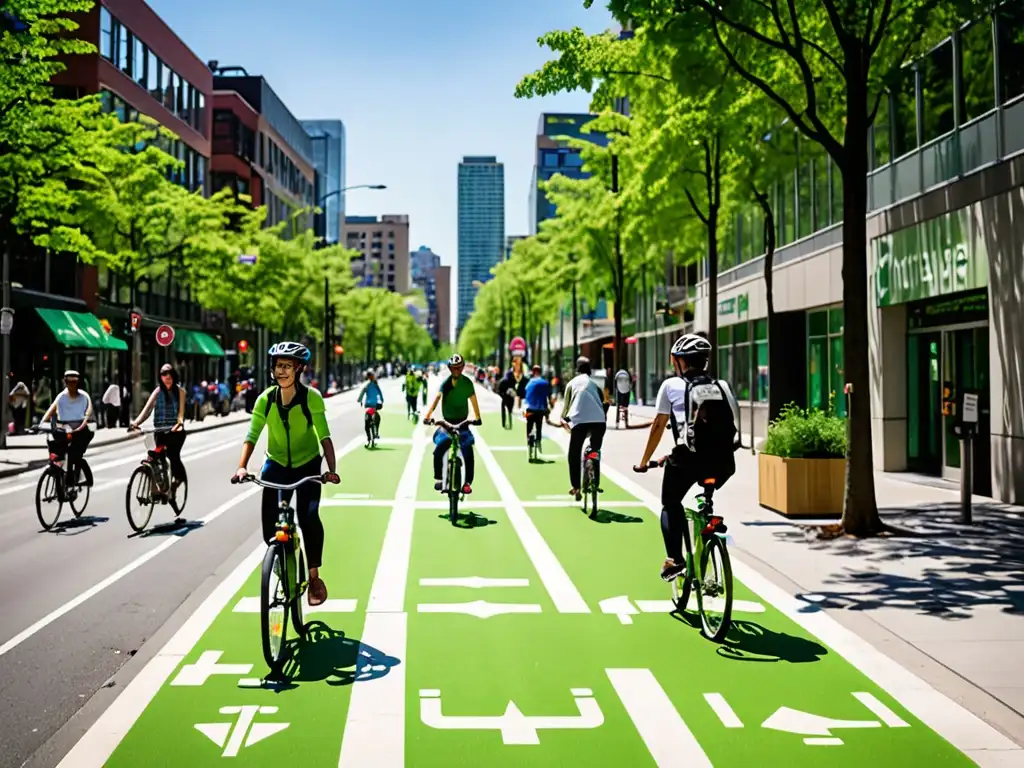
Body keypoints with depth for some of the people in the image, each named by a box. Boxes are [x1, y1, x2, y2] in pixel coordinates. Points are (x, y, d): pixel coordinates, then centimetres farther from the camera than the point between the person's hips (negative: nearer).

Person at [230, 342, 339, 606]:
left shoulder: (312, 398, -18)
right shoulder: (266, 399, -12)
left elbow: (324, 436, -24)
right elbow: (252, 435, -16)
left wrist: (332, 469, -35)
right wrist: (242, 466, -31)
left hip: (307, 465, -2)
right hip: (276, 465, 2)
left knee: (309, 518, -20)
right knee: (269, 525, -5)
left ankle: (314, 576, -2)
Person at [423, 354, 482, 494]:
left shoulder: (467, 382, -4)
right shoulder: (445, 383, -7)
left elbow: (473, 400, -6)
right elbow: (437, 398, -19)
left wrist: (477, 418, -17)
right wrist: (428, 415, -32)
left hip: (462, 422, 0)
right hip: (447, 422, 0)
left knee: (468, 453, -9)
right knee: (438, 451, -10)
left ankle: (468, 482, 1)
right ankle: (438, 479, 9)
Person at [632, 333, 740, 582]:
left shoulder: (672, 385, 8)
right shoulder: (723, 386, 17)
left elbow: (658, 426, 10)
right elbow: (734, 422, 16)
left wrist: (644, 461, 19)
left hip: (688, 460, -3)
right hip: (723, 463, 4)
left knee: (670, 505, 19)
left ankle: (674, 559, 3)